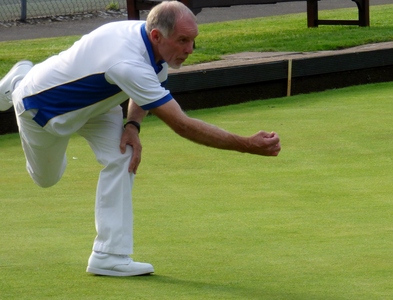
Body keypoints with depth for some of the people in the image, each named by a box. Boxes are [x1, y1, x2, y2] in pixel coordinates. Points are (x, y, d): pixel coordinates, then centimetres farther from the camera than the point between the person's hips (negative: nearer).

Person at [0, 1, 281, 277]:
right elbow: (182, 125, -45)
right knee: (46, 177, 18)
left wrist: (133, 124, -17)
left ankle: (109, 256, -10)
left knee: (121, 157, -15)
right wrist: (248, 145, -47)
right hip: (44, 105, -7)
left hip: (92, 101, 7)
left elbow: (148, 92, 5)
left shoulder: (149, 39, -20)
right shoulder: (129, 64, -46)